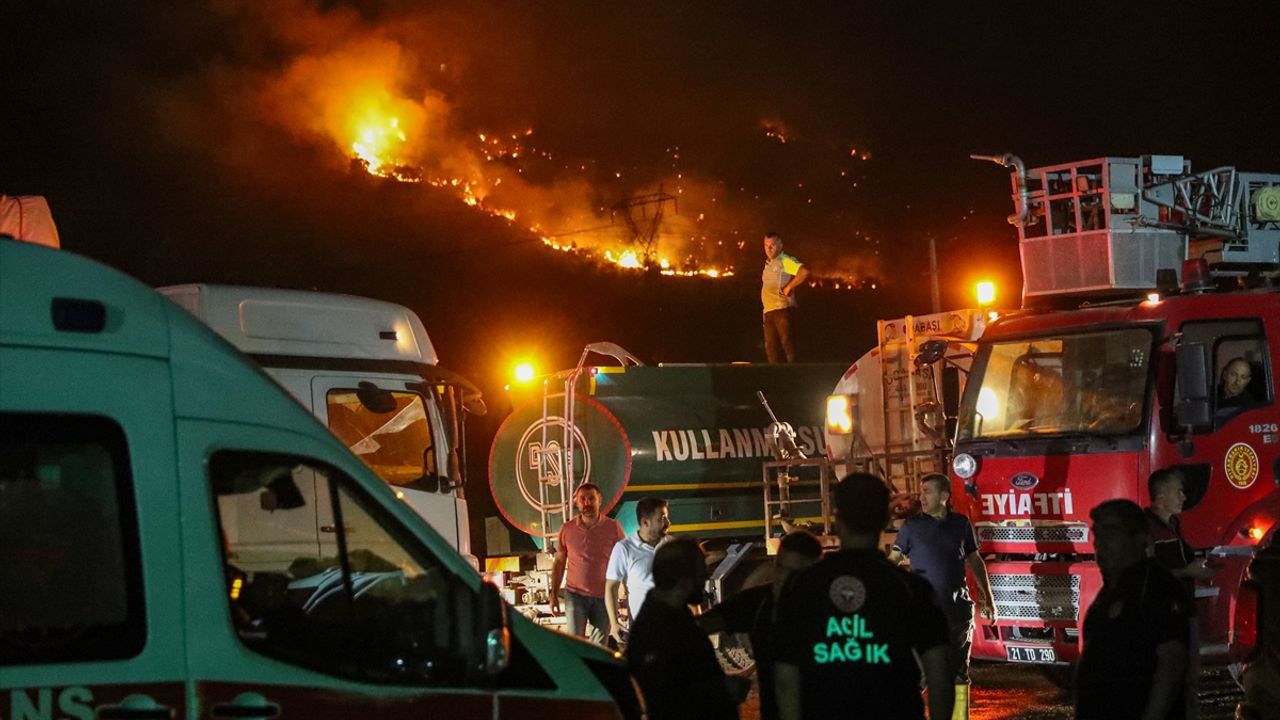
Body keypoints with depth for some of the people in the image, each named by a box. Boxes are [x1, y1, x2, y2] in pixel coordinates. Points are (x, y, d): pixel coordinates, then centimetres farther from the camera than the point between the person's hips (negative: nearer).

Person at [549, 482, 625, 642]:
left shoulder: (613, 527, -3)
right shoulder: (567, 529, 2)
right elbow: (559, 562, 10)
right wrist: (554, 595, 7)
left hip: (604, 595, 0)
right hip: (575, 594, 0)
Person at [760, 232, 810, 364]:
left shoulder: (785, 261, -5)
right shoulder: (769, 264, 21)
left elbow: (804, 271, -20)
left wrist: (789, 287, -16)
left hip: (782, 308, -9)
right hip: (769, 311, 9)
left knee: (786, 342, -11)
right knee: (770, 346, 7)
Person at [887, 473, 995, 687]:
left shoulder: (961, 524, 6)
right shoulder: (912, 525, 0)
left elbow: (975, 561, 13)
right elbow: (893, 559, -2)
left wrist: (987, 599, 12)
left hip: (957, 607, 2)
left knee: (958, 670, 9)